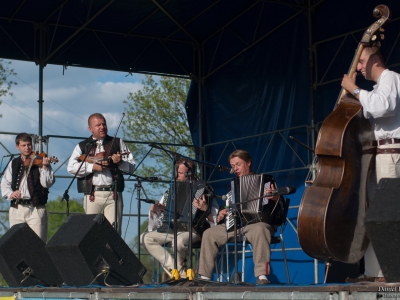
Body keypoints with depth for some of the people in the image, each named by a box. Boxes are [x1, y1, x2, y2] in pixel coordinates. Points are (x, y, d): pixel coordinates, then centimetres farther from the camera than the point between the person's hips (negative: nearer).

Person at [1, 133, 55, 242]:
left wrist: (45, 167, -22)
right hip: (16, 209, 4)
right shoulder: (13, 164, 16)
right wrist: (10, 193, -8)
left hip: (36, 209, -4)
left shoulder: (39, 162, 3)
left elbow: (47, 183, -8)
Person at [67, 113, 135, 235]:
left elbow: (131, 167, 10)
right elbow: (71, 168, -1)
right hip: (92, 196, 0)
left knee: (114, 231, -8)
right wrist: (93, 167, -10)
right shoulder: (82, 146, 14)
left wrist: (120, 162, -10)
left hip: (113, 194, 0)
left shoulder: (118, 143, 16)